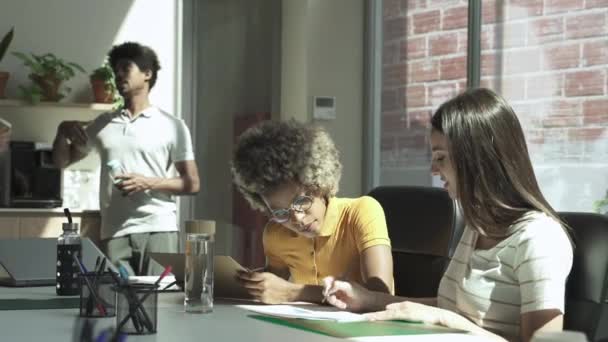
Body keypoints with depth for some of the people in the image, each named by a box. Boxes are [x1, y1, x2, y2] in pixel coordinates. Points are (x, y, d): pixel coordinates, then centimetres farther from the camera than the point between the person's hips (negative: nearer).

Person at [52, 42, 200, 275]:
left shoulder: (172, 126, 6)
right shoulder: (102, 124, 16)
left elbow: (192, 183, 5)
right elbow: (61, 161, 24)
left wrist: (149, 183, -10)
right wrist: (63, 132, 4)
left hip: (158, 230, -2)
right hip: (115, 232, 3)